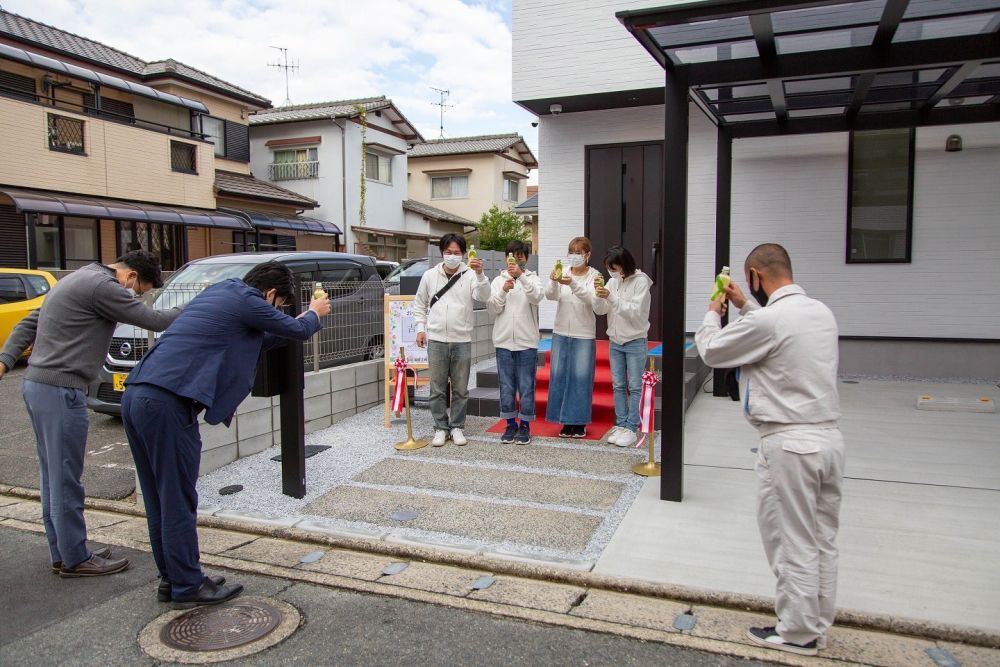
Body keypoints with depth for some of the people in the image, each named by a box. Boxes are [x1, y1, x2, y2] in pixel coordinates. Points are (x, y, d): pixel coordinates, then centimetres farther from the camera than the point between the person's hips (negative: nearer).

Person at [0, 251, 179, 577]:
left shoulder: (79, 279, 18)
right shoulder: (102, 285, -14)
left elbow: (28, 323, 17)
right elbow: (151, 319, -12)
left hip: (37, 384, 10)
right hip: (60, 390, -10)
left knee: (54, 476, 15)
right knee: (66, 479, 0)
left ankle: (62, 553, 25)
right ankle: (75, 559, 11)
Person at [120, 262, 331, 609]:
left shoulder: (220, 291, 21)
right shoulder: (246, 301, -6)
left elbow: (252, 341, 33)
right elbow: (297, 330, 6)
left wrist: (302, 320, 36)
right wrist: (315, 314, 27)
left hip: (136, 395, 10)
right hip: (167, 402, -10)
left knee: (160, 500, 17)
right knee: (179, 502, 2)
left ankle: (171, 579, 28)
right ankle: (188, 586, 14)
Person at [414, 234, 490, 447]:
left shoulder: (470, 275, -2)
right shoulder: (430, 276, 4)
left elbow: (483, 296, -19)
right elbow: (419, 305, 13)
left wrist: (480, 274, -34)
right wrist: (420, 328, 4)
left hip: (462, 341, -1)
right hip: (436, 341, 1)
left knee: (460, 389, 8)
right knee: (437, 389, 7)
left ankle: (457, 427, 21)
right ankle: (441, 428, 18)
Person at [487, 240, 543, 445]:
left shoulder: (532, 279, 5)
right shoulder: (498, 280, 9)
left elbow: (537, 297, -16)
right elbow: (493, 308, -1)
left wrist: (521, 276, -27)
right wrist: (503, 291, -18)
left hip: (527, 342, -2)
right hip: (503, 341, 2)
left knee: (526, 386, 2)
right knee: (506, 386, 7)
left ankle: (525, 425, 13)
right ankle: (511, 424, 18)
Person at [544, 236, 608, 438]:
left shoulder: (594, 276, -5)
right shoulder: (563, 273, 4)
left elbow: (599, 308, -19)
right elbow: (550, 295, -12)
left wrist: (573, 285, -31)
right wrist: (553, 281, -33)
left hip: (584, 336, -3)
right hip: (561, 334, 3)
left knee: (581, 378, 0)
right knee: (560, 376, 6)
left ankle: (580, 422, 14)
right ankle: (567, 421, 17)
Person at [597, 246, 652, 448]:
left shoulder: (640, 281, -11)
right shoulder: (613, 282, 5)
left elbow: (636, 311, -19)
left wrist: (612, 298, -26)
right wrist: (599, 294, -18)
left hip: (635, 341, -5)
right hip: (615, 341, 6)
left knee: (634, 387, 1)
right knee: (618, 386, 9)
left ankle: (631, 429, 4)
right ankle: (620, 425, 17)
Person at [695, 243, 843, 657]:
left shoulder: (767, 320, -18)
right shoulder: (821, 312, 7)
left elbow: (711, 351, -4)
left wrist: (713, 314, 14)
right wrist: (744, 307, 27)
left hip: (789, 444, -8)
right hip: (829, 437, 8)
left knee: (792, 544, 6)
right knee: (822, 540, 17)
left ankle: (798, 633, 20)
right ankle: (816, 624, 31)